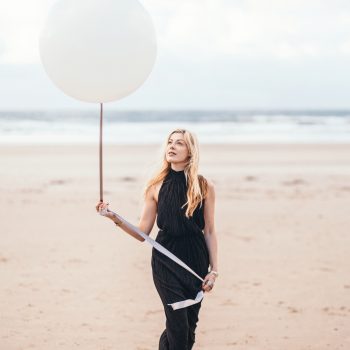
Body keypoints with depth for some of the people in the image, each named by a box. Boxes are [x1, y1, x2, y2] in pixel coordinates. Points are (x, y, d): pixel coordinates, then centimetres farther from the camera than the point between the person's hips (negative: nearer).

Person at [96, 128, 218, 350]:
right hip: (165, 259, -1)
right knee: (178, 326, -10)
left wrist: (214, 269, 1)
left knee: (189, 324, 7)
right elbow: (142, 233, 2)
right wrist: (115, 217, -11)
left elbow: (209, 231, 4)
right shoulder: (156, 187, 0)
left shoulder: (204, 187, -1)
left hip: (196, 260, 1)